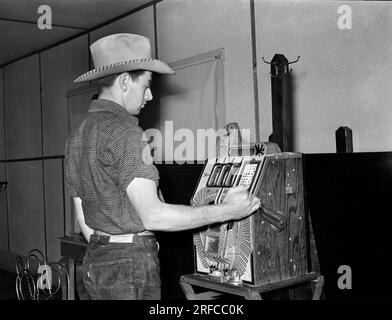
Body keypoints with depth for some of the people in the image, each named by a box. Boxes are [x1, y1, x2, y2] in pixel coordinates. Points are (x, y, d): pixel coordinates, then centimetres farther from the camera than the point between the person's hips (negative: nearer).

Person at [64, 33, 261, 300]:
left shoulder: (78, 135, 10)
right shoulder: (123, 132, -18)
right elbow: (152, 216, -23)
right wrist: (226, 211, -16)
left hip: (96, 263, 9)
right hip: (130, 266, -9)